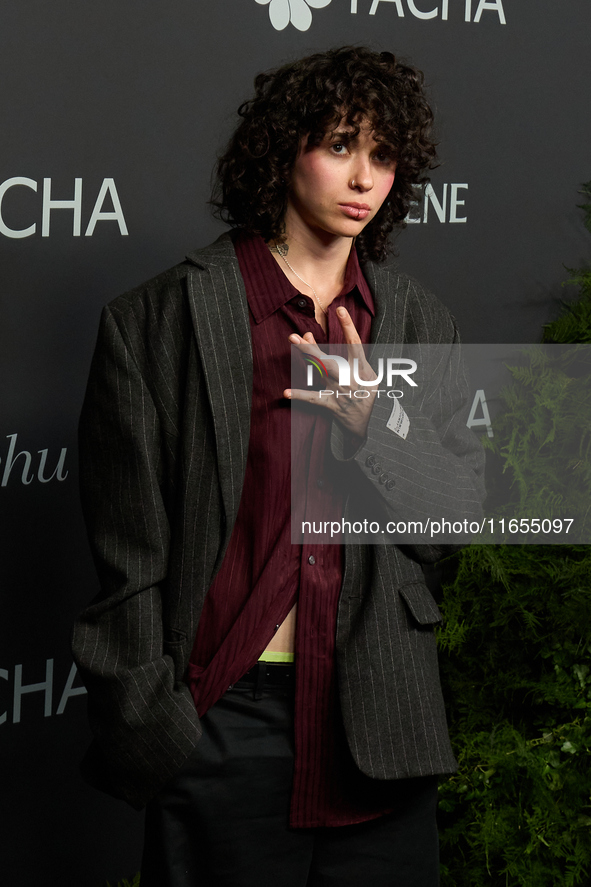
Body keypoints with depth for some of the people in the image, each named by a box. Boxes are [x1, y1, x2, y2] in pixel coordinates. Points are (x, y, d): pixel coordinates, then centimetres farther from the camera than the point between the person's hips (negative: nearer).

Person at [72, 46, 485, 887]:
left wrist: (378, 424, -9)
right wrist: (150, 728, -5)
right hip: (224, 721, -3)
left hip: (381, 718, 3)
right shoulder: (158, 321, -2)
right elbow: (130, 556, -3)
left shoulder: (420, 324, 10)